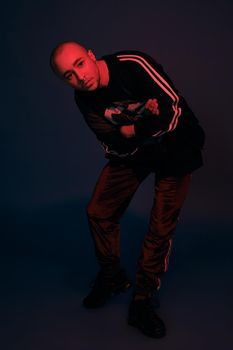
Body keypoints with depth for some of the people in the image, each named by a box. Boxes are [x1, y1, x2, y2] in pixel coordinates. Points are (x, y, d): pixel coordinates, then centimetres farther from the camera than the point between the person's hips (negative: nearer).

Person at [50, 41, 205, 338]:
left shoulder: (134, 64, -25)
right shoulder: (85, 100, -8)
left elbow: (173, 109, -26)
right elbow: (115, 148, -10)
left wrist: (130, 131, -19)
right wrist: (147, 122, -25)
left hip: (174, 146, -5)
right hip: (130, 151, 5)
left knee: (161, 226, -4)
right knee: (99, 212, 2)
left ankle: (142, 302, 13)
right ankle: (111, 278, 27)